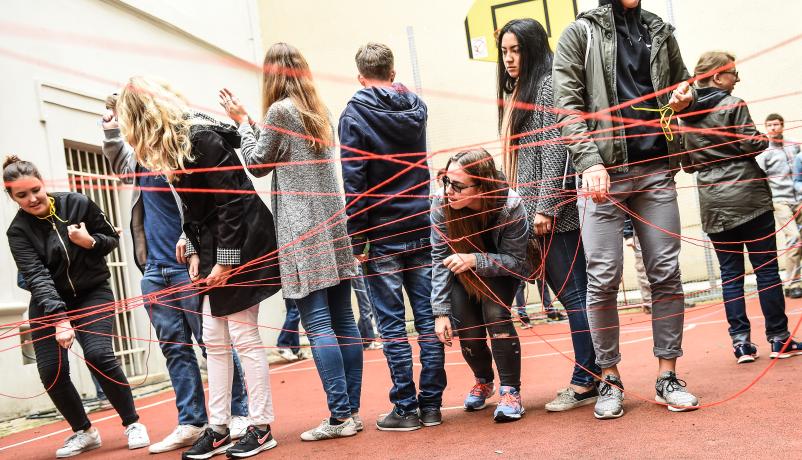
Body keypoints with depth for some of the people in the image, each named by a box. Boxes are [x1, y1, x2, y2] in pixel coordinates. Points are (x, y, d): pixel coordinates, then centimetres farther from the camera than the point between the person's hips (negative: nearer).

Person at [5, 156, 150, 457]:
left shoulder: (77, 204, -10)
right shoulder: (18, 231, -12)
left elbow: (113, 238, 2)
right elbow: (36, 276, -25)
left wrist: (91, 242, -21)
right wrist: (59, 318, -38)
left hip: (93, 293, -1)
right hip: (48, 302, 2)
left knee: (98, 354, -20)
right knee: (51, 371, -7)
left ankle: (133, 424, -1)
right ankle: (84, 432, 17)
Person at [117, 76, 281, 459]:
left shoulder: (201, 138, -18)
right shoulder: (169, 147, 11)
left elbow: (231, 200, -21)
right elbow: (192, 208, 13)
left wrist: (226, 260, -20)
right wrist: (195, 252, 4)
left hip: (241, 244, -9)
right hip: (214, 248, 9)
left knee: (243, 336, -5)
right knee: (214, 341, 9)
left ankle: (261, 428, 6)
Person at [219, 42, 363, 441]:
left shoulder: (279, 110, -6)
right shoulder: (319, 110, 15)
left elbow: (257, 165, 2)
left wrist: (242, 121, 11)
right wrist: (252, 124, 18)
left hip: (303, 231, -7)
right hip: (332, 224, 7)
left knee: (317, 324, -6)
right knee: (342, 319, 7)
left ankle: (339, 416, -6)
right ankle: (351, 410, 11)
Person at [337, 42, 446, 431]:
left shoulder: (354, 115, -6)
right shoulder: (416, 108, 8)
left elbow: (354, 183, -12)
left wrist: (357, 239, -9)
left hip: (383, 234, -4)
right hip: (421, 228, 4)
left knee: (392, 325, 2)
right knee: (428, 318, 6)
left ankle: (406, 408, 7)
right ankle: (431, 404, 12)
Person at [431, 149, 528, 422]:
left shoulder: (510, 205, -35)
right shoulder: (441, 203, -29)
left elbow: (516, 261, -25)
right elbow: (440, 259, -20)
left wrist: (475, 260, -42)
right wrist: (441, 311, -23)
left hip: (500, 270, -2)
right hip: (463, 273, 2)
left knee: (496, 313, -26)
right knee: (468, 331, -7)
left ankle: (510, 391, -11)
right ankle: (484, 381, 26)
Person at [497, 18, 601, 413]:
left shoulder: (547, 86, -5)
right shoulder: (519, 94, 22)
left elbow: (555, 149, -15)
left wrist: (546, 207, -19)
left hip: (555, 211, -9)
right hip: (534, 212, 9)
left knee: (573, 294, -5)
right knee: (565, 293, 9)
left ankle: (584, 383, -1)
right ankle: (591, 377, 14)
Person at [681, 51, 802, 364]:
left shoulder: (685, 115, 11)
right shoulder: (733, 105, -7)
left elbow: (686, 164, 14)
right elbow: (752, 145, -12)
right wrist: (764, 139, 8)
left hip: (712, 205, 5)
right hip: (747, 196, -5)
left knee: (730, 273, 6)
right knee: (766, 268, 2)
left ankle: (741, 341, 3)